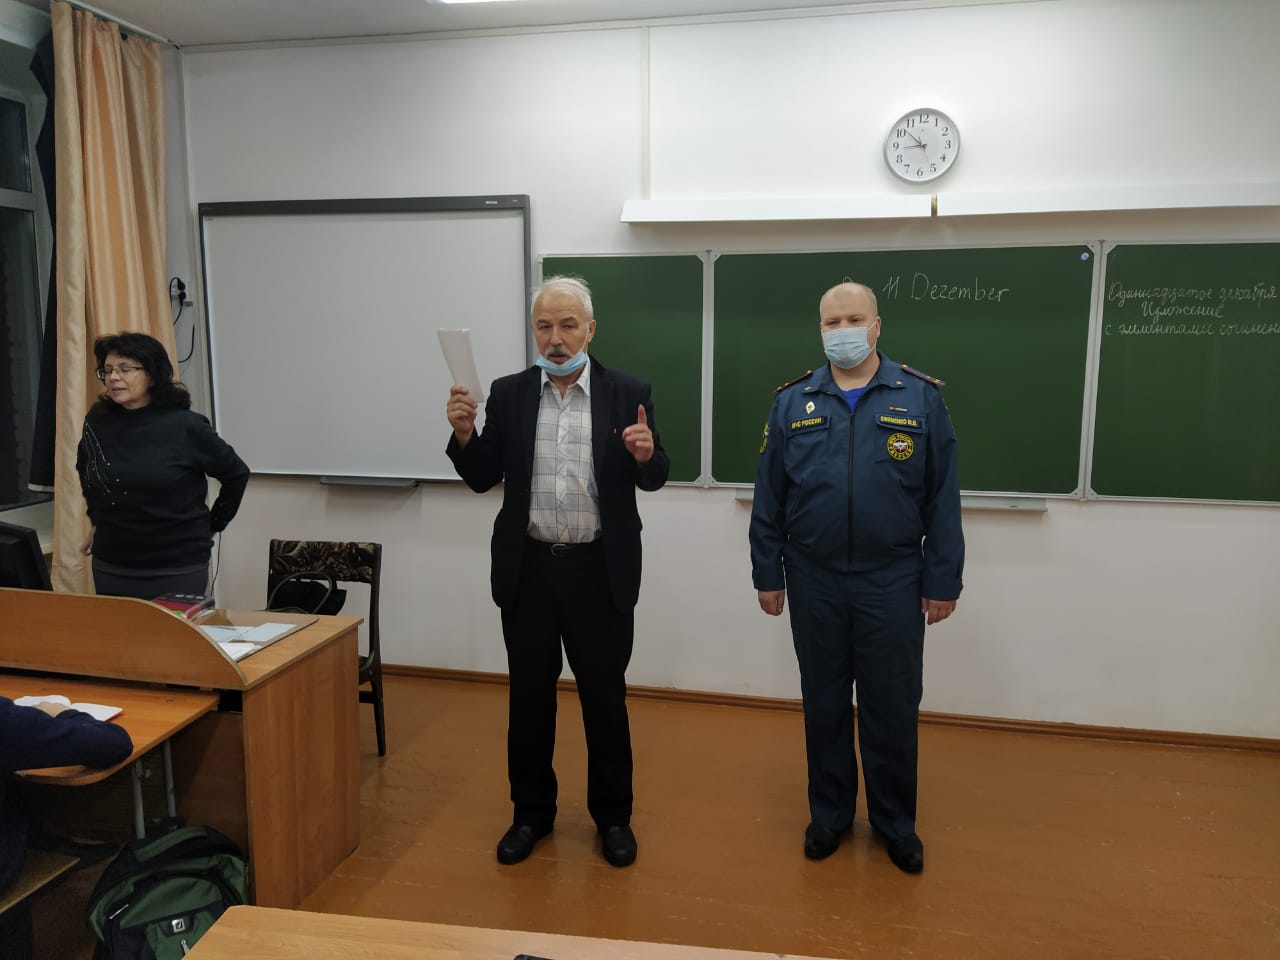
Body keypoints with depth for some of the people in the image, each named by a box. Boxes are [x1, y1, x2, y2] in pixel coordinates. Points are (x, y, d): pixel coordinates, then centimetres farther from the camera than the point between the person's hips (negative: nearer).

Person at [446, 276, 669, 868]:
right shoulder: (508, 394, 3)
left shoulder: (627, 394, -2)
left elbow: (653, 479, -1)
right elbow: (482, 479, 3)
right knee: (529, 697, 14)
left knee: (605, 697, 11)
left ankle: (612, 815, 31)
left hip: (600, 573, -2)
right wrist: (464, 433, -15)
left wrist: (646, 454, -24)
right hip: (528, 570, 2)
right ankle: (532, 812, 34)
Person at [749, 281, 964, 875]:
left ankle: (895, 822, 31)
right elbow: (769, 498, 4)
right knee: (824, 703, 14)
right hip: (814, 581, 2)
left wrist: (943, 581, -4)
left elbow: (943, 499, -2)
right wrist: (767, 575, 2)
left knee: (892, 708, 10)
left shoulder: (920, 399, -2)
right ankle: (829, 813, 33)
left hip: (892, 582, -1)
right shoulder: (792, 403, 2)